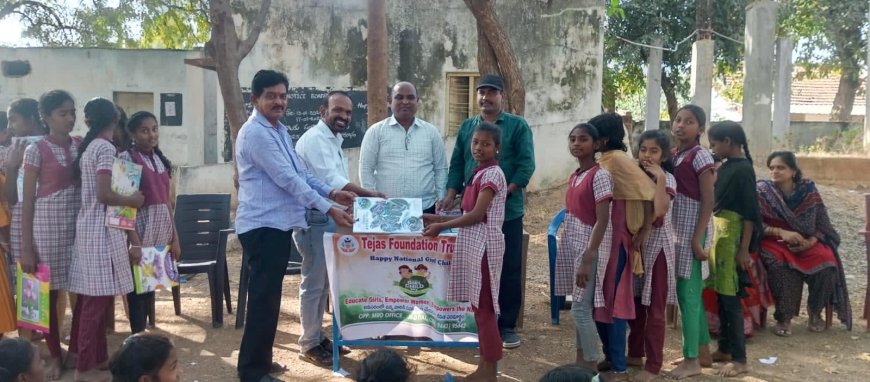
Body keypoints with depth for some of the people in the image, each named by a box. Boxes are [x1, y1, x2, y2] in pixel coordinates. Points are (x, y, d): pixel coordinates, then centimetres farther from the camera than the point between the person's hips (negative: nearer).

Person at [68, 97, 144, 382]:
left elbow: (93, 191, 15)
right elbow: (104, 195, -20)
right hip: (103, 229, -9)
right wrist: (132, 201, -4)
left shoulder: (87, 148, 15)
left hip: (88, 226, 9)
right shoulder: (106, 148, -12)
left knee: (88, 297, 14)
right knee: (98, 298, -4)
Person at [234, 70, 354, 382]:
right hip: (263, 225, -10)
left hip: (279, 223, 10)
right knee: (264, 297, -6)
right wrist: (328, 210, -21)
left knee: (269, 296, 17)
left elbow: (301, 172, 19)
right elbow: (287, 179, -21)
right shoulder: (255, 133, -16)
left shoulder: (280, 130, 16)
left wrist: (331, 193, 7)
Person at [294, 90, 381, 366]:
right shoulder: (315, 138, -15)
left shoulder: (334, 141, 17)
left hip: (329, 218, 10)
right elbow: (331, 181, -25)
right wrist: (368, 195, -29)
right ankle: (309, 344, 7)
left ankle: (318, 337, 25)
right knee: (314, 283, -3)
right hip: (315, 219, -10)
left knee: (323, 282, 15)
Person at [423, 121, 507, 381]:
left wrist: (442, 227, -12)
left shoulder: (492, 174, -13)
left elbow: (477, 215, -18)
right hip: (473, 243, 9)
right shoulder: (479, 173, 15)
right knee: (479, 305, 12)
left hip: (484, 243, -9)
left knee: (484, 306, -3)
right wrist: (438, 219, 13)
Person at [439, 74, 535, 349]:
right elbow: (457, 165, 12)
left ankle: (507, 325, 11)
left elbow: (526, 164, -8)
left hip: (507, 211, -3)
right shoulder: (466, 127, 11)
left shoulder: (517, 126, 0)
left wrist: (505, 192, -18)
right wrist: (451, 195, -2)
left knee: (509, 269, 2)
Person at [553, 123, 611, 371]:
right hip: (572, 247, 8)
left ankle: (591, 369, 4)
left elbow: (603, 220, -18)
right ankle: (580, 364, 21)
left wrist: (587, 259, -23)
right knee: (579, 308, 12)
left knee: (581, 309, -7)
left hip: (589, 248, -8)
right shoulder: (573, 177, 12)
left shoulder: (599, 176, -13)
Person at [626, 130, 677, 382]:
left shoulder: (667, 179, -9)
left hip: (656, 245, -6)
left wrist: (659, 178, -26)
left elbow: (660, 211, -28)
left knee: (654, 309, 0)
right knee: (634, 302, 14)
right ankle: (635, 353, 29)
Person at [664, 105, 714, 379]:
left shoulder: (700, 156, -12)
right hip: (677, 229, 8)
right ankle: (702, 352, 26)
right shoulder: (672, 155, 11)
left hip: (692, 230, -8)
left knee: (687, 294, -4)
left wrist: (697, 239, -18)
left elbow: (708, 202, -15)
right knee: (691, 293, 14)